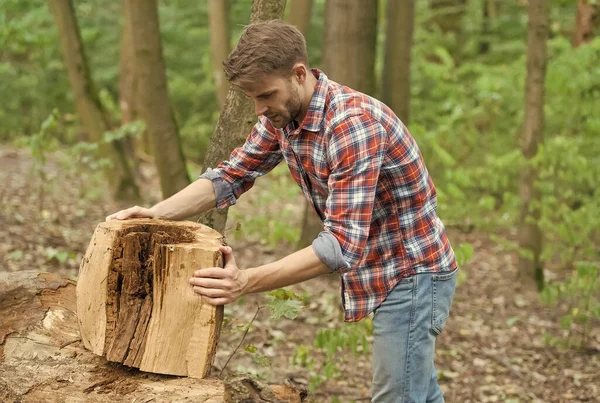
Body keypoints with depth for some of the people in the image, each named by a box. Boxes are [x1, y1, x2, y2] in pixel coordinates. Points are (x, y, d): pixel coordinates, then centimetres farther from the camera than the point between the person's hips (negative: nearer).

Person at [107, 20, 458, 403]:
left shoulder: (354, 124, -31)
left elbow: (343, 245, -35)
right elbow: (232, 176, 3)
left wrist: (246, 282, -41)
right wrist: (155, 213, -12)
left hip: (413, 272, -9)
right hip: (380, 270, 9)